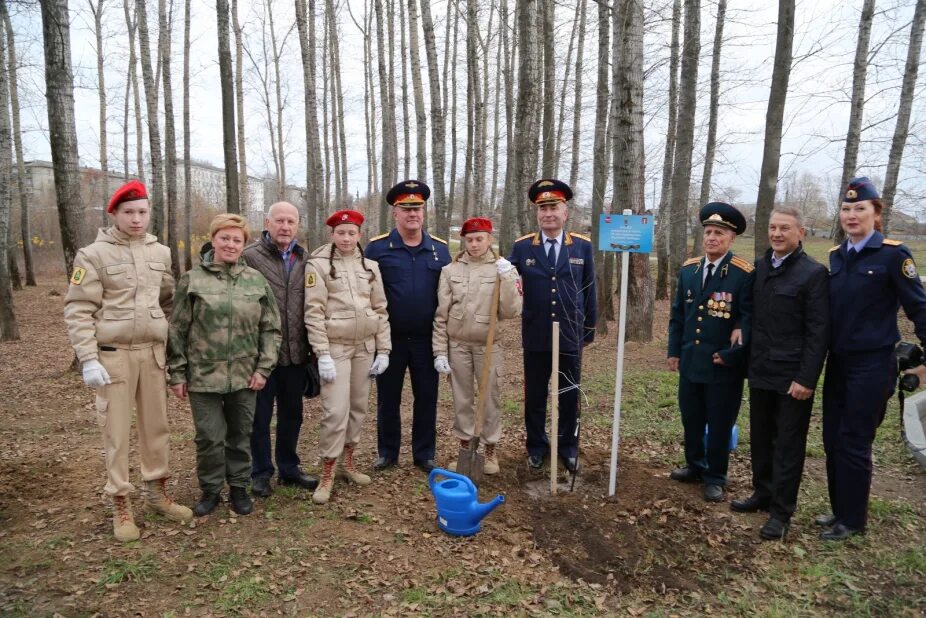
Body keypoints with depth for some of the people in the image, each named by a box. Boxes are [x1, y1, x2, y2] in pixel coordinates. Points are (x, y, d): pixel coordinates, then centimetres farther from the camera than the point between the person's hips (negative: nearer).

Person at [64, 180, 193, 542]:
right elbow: (78, 311, -8)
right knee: (116, 432, 4)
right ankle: (121, 505, 18)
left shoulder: (160, 254, 8)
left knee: (157, 425, 12)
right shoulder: (94, 255, -6)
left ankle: (157, 493, 28)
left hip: (153, 352, 4)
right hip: (113, 354, -4)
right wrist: (88, 360, -15)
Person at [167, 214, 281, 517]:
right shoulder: (192, 280, -1)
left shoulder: (256, 280, 2)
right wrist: (177, 373, -1)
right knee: (210, 436, 4)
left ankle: (239, 487, 29)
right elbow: (177, 330, 1)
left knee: (240, 434, 12)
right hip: (204, 374, -1)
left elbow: (271, 328, 4)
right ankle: (210, 490, 25)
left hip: (244, 375, 2)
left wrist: (263, 368, -2)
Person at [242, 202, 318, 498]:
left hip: (296, 353, 5)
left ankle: (289, 468, 32)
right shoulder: (249, 256, -6)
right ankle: (261, 472, 25)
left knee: (292, 414, 16)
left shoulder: (304, 259, 9)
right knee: (260, 416, 9)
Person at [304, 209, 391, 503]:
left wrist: (383, 350, 3)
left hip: (365, 346, 5)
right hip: (335, 347, -5)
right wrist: (323, 355, -16)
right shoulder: (318, 264, -6)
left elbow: (381, 309, 8)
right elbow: (313, 312, -11)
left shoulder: (370, 266, 7)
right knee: (336, 411, -8)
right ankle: (327, 475, 6)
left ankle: (349, 461, 29)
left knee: (359, 406, 12)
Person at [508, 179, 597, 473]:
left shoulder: (583, 246, 1)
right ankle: (536, 446, 30)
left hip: (570, 336, 0)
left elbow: (589, 291, 5)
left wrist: (589, 329, 7)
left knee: (569, 395, 12)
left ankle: (568, 447, 30)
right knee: (534, 395, 12)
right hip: (535, 337, 0)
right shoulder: (522, 247, -1)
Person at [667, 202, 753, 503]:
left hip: (724, 366, -5)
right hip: (690, 362, 5)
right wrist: (674, 350, 9)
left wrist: (730, 354, -16)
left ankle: (715, 478, 25)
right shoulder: (688, 269, 6)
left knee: (719, 426, 9)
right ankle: (695, 466, 38)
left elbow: (748, 319, -11)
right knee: (691, 420, 18)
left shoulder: (745, 274, -11)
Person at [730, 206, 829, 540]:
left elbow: (818, 333, -13)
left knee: (788, 444, 6)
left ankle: (781, 512, 17)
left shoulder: (814, 273, -10)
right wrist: (749, 360, 6)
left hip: (793, 376, -5)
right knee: (760, 439, 16)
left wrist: (806, 379, -16)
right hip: (760, 371, 6)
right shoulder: (759, 267, 7)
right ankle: (762, 494, 33)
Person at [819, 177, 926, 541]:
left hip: (872, 365, -6)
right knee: (832, 440, 12)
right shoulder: (836, 256, 7)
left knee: (853, 443, 1)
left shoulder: (893, 254, -9)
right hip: (838, 363, 6)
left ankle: (853, 520, 17)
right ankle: (840, 510, 28)